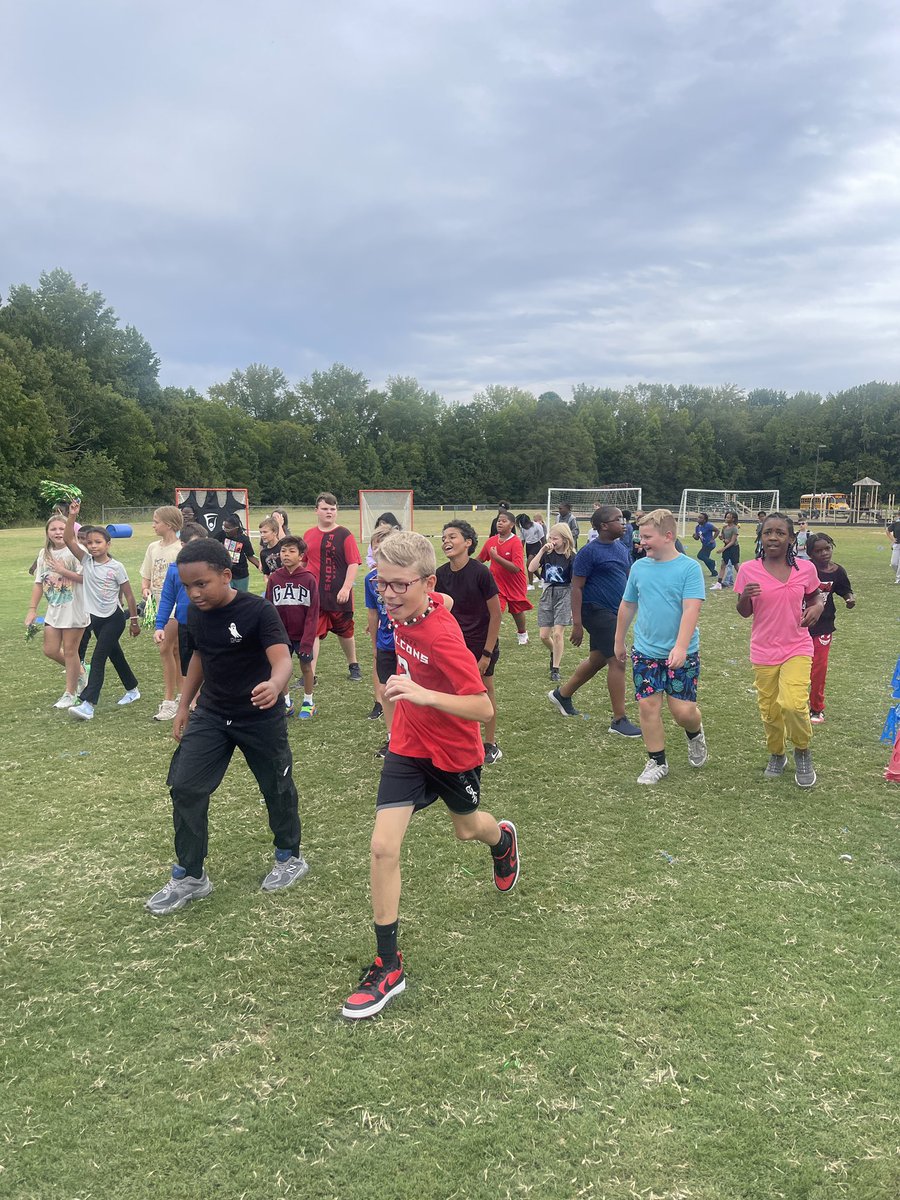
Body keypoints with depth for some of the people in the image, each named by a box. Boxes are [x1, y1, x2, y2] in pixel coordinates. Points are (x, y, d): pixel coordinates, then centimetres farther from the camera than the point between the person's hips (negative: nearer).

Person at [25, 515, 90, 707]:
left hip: (74, 608, -6)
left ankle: (70, 694, 16)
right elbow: (39, 583, 10)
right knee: (50, 650, 7)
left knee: (69, 650, 2)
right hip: (54, 609, 6)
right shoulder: (44, 554, 7)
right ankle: (79, 672, 33)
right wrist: (32, 609, 7)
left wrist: (63, 570, -19)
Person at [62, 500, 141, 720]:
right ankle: (132, 690, 35)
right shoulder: (86, 561, -1)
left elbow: (128, 594, -6)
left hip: (114, 619, -5)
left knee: (98, 658, -12)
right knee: (115, 655, 18)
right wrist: (72, 516, -21)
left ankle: (88, 704, -15)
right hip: (96, 618, 6)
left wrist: (134, 620, -4)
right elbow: (69, 539, -12)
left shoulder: (116, 567, -12)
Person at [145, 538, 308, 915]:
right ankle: (189, 877, 13)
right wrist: (184, 705, 14)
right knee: (184, 787, -2)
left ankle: (290, 858, 36)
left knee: (276, 787, 11)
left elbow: (282, 659, -33)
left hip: (260, 717, -5)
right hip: (211, 714, 5)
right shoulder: (195, 613, -4)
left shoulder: (258, 610, -23)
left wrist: (274, 685, -56)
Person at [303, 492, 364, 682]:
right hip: (314, 595, 3)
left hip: (338, 596, -2)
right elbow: (303, 562, 16)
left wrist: (346, 588, -18)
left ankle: (353, 666, 35)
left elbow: (354, 563, -11)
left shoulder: (344, 535, -6)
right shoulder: (309, 535, 6)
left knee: (345, 632, 14)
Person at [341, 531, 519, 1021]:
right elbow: (440, 602, 12)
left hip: (454, 753, -4)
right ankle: (388, 966, 5)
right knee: (383, 846, -8)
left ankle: (503, 839, 64)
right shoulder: (405, 611, -12)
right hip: (407, 746, 5)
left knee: (468, 829, 24)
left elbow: (483, 708, -32)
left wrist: (425, 695, -48)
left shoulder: (443, 636, -32)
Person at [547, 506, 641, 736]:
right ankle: (619, 720, 0)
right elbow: (576, 587, -14)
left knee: (597, 659, 18)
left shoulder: (621, 548, 11)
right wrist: (577, 623, -18)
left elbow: (629, 578, 21)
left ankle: (562, 694, 37)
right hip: (597, 611, -9)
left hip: (614, 613, 9)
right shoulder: (589, 552, -13)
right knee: (617, 661, -9)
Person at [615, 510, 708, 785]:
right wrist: (619, 641, 21)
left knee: (683, 710, -2)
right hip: (645, 652, 4)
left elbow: (691, 610, -19)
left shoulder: (689, 568, -11)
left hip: (681, 654, -4)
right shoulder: (639, 567, 3)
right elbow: (627, 606, 14)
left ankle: (695, 734, 34)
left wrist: (681, 647, -29)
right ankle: (657, 762, 19)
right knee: (648, 706, 3)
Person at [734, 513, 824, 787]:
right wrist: (745, 596, -20)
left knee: (793, 703, -19)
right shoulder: (748, 570, -5)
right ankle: (776, 755, 38)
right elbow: (744, 612, 2)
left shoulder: (805, 569, -4)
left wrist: (817, 607, -9)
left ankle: (803, 751, 11)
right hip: (763, 651, 1)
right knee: (769, 709, 10)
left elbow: (814, 597, 14)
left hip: (797, 648, -1)